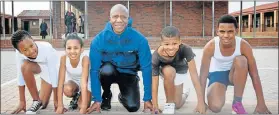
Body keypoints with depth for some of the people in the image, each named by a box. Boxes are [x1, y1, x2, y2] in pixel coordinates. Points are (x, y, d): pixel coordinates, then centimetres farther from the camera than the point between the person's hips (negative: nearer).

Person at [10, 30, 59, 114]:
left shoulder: (47, 48, -39)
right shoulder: (19, 53, -29)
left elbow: (54, 74, -33)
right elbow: (20, 75, -22)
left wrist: (56, 100, -26)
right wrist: (22, 101, -18)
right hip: (37, 67, 3)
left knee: (42, 105, -9)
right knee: (25, 66, -33)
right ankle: (36, 101, -13)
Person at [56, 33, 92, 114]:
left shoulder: (85, 58, -35)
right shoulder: (63, 58, -27)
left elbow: (84, 82, -38)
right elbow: (61, 82, -25)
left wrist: (84, 107, -40)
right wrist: (60, 106, -28)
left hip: (85, 82, -2)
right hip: (72, 81, 2)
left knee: (84, 105, -20)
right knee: (67, 90, -31)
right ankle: (75, 97, 5)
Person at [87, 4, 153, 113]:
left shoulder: (139, 39, -23)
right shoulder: (99, 39, -22)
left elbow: (146, 68, -18)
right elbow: (94, 70, -19)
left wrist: (147, 99, -18)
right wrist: (97, 99, -20)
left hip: (128, 74, 0)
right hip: (108, 72, 0)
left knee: (133, 107, -16)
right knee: (107, 70, -35)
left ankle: (123, 96, 21)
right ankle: (106, 95, -1)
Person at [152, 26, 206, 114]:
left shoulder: (185, 49, -38)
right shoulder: (156, 56, -37)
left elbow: (194, 73, -35)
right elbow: (154, 86, -33)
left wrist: (201, 101, -35)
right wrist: (155, 108, -34)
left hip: (180, 71, 1)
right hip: (164, 70, 0)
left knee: (177, 105, -5)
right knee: (169, 71, -37)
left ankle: (183, 94, 32)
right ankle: (169, 104, -13)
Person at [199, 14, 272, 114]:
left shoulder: (243, 45, -24)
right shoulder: (210, 46, -26)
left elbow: (254, 74, -21)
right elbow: (203, 74, -22)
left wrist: (261, 104, -22)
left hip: (235, 74, 1)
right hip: (217, 74, -1)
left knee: (241, 60, -34)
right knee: (215, 107, -28)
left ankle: (237, 103, -18)